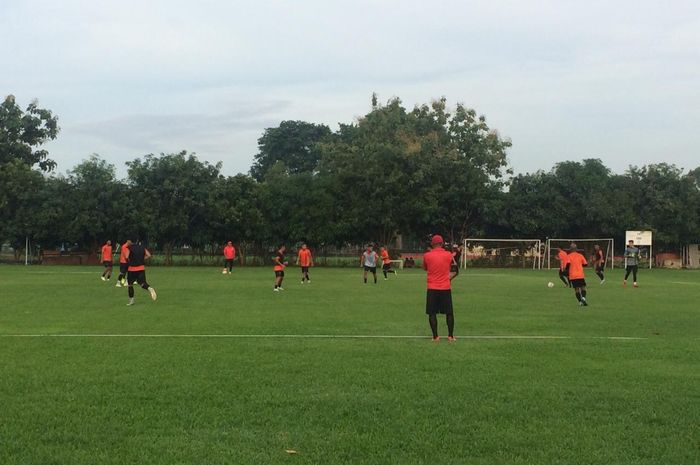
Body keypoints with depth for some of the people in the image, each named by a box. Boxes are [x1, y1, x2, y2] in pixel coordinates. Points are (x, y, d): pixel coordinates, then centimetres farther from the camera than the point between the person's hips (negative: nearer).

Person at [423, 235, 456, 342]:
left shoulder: (427, 256, -5)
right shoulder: (448, 255, -2)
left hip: (432, 289, -1)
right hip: (446, 288, 1)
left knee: (432, 313, 5)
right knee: (449, 313, 11)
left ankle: (435, 336, 1)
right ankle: (451, 336, 11)